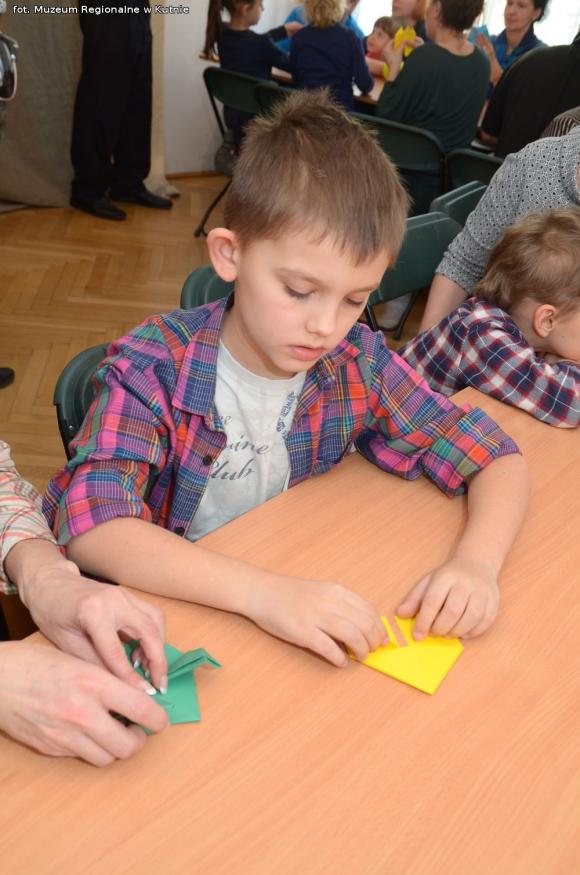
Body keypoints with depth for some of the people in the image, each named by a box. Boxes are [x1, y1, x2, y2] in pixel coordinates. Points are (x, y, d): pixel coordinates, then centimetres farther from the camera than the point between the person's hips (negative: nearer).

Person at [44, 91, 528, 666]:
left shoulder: (359, 364, -8)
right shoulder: (156, 367, -18)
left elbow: (498, 458, -3)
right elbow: (90, 522, -30)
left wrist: (476, 561, -23)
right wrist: (262, 592, -40)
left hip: (306, 593, 3)